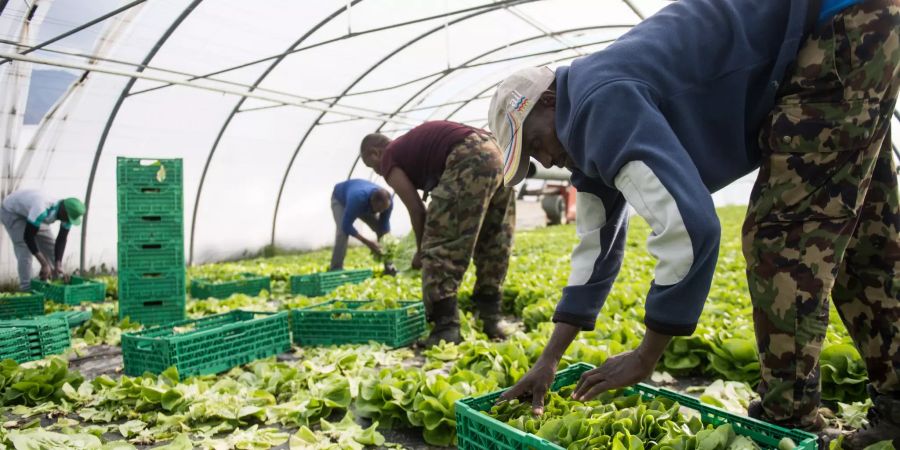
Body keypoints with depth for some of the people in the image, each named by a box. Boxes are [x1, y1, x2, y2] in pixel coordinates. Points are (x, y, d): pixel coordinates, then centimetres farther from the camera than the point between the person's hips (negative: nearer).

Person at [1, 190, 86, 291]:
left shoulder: (67, 214, -21)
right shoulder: (41, 210, -44)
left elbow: (61, 240, -13)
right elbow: (28, 237, -37)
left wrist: (58, 265, -24)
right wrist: (44, 264, -36)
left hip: (29, 210, 7)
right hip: (11, 211, -7)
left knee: (50, 245, 1)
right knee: (24, 249, -17)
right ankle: (27, 289, -11)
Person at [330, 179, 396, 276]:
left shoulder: (386, 202, -31)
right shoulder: (358, 198, -48)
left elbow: (384, 225, -18)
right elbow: (346, 226, -42)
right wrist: (368, 243, -43)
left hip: (365, 205, 5)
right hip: (340, 199, -5)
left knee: (380, 229, -7)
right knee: (343, 231, -29)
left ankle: (389, 267, 2)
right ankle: (336, 269, -21)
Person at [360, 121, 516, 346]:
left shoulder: (389, 160, 10)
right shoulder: (411, 143, 34)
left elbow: (416, 209, 7)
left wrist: (421, 252, 21)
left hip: (467, 161, -9)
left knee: (439, 248, -2)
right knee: (493, 245, 17)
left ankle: (446, 327, -3)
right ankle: (491, 320, 23)